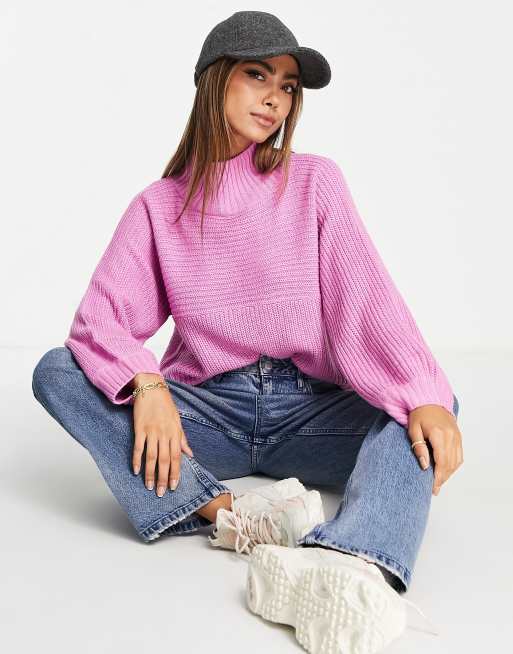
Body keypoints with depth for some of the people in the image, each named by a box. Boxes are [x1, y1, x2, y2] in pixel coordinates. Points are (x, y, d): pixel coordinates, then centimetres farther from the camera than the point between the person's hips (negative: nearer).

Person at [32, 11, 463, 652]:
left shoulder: (315, 182, 3)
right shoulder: (157, 206, 5)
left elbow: (365, 296, -9)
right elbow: (101, 315, -5)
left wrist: (425, 397, -25)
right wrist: (145, 385, -27)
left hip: (308, 408, 0)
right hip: (207, 411, 1)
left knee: (429, 414, -27)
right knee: (55, 371, -20)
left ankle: (349, 568, -55)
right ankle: (228, 513, -36)